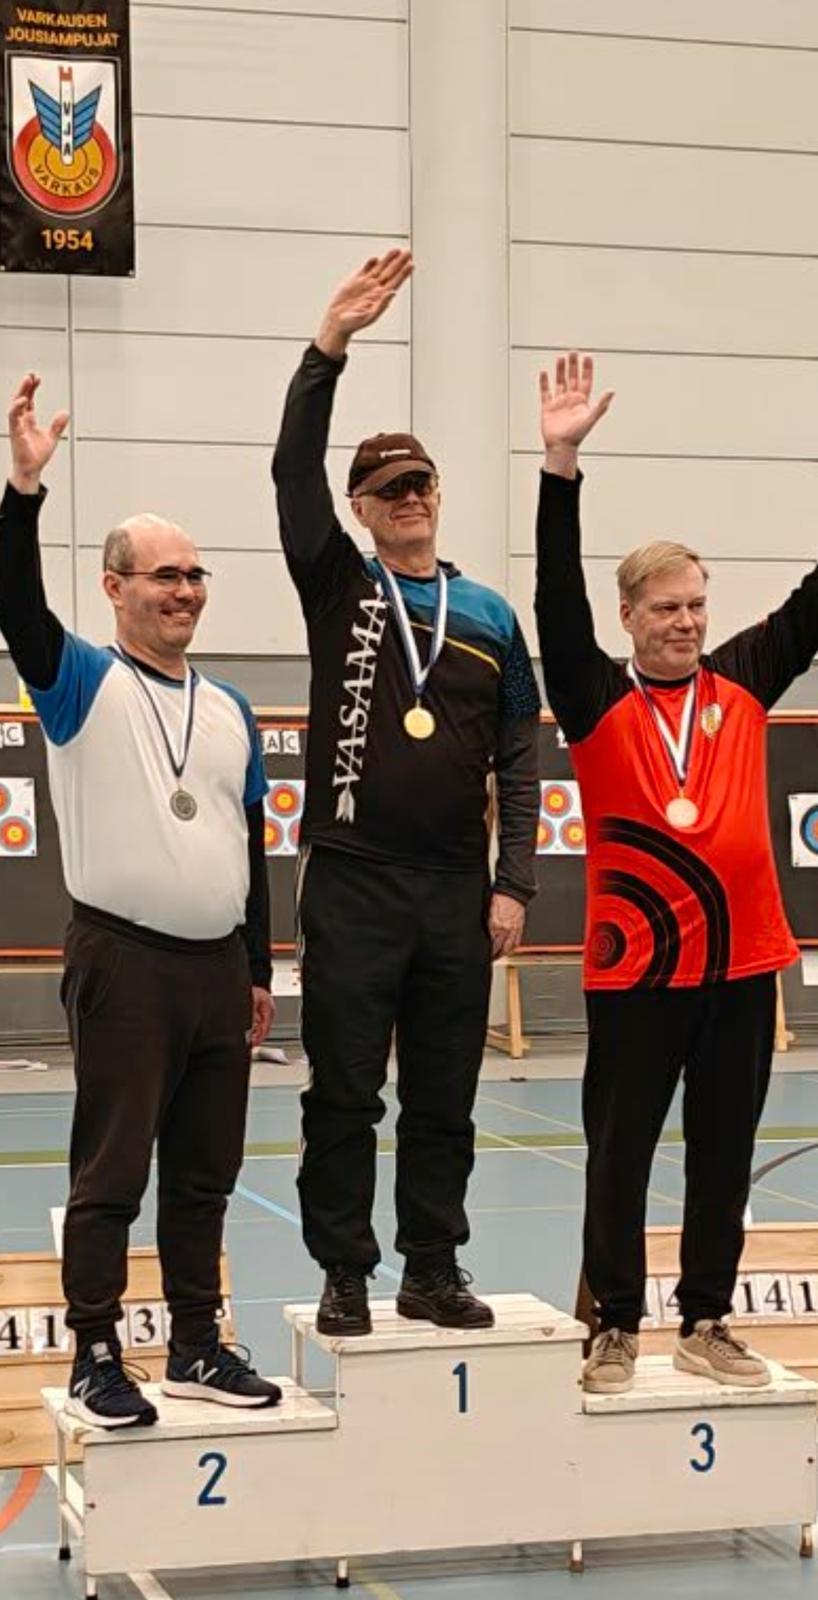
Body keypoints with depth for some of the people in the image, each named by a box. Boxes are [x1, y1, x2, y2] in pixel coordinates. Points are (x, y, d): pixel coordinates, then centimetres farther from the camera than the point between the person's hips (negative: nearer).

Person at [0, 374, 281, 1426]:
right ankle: (95, 1360, 7)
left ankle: (196, 1346, 22)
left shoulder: (229, 709, 14)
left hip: (218, 965, 6)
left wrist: (259, 970, 17)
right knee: (110, 1172, -1)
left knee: (204, 1172, 11)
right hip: (124, 963, -5)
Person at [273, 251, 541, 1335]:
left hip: (457, 891, 2)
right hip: (353, 884, -2)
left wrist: (513, 885, 0)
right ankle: (345, 1274, 12)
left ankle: (433, 1270, 19)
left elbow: (518, 761, 8)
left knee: (445, 1099, 8)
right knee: (344, 1095, 2)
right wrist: (332, 343, -19)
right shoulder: (339, 588, 4)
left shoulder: (490, 619, 9)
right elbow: (293, 473, -11)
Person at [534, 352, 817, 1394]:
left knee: (724, 1152, 11)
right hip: (635, 964, -3)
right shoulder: (597, 702, -3)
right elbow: (558, 606, -15)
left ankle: (707, 1324, 23)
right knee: (620, 1152, 5)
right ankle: (615, 1329, 17)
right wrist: (562, 464, -24)